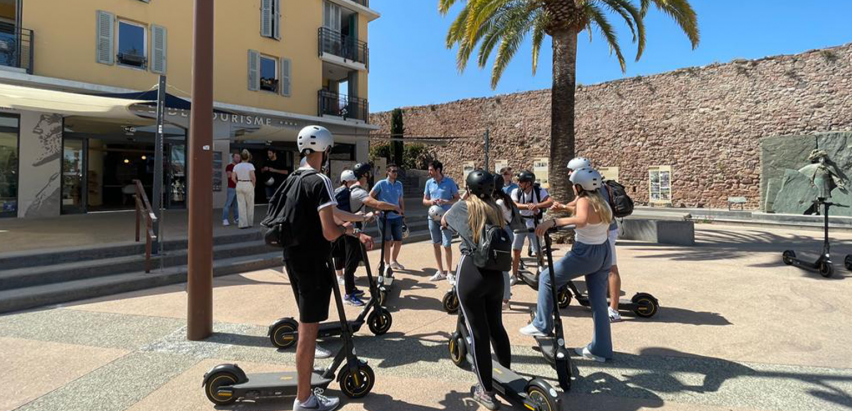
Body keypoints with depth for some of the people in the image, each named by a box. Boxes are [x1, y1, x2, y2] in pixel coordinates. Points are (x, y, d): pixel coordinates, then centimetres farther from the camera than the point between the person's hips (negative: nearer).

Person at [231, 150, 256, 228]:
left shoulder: (236, 166, 4)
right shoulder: (250, 165, -8)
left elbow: (233, 178, 1)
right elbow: (253, 177, -17)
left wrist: (238, 184, 12)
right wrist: (253, 184, -2)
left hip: (239, 185, 3)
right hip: (248, 185, -3)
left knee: (241, 205, 6)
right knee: (250, 205, 9)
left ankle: (243, 223, 5)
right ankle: (250, 222, 16)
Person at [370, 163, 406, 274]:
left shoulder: (399, 184, 9)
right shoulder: (381, 184, -7)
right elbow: (370, 197, -3)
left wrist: (403, 215, 13)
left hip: (397, 217, 5)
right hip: (385, 217, -5)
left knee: (399, 241, 10)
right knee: (387, 241, 3)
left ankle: (394, 261, 30)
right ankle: (387, 264, 17)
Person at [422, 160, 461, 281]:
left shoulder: (450, 182, -7)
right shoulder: (429, 183, 5)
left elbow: (457, 199, -3)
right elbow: (424, 200, 12)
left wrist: (445, 201, -19)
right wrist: (430, 201, -10)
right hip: (433, 217, 5)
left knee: (446, 245, -4)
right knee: (436, 244, 10)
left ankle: (449, 273, 10)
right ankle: (440, 271, 22)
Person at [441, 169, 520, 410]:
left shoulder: (463, 206, 3)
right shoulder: (496, 210, 10)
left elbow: (443, 222, 21)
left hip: (471, 273, -4)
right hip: (495, 274, 4)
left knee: (478, 332, 3)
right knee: (496, 326, 21)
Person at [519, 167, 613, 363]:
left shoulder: (584, 201, -17)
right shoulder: (602, 202, 10)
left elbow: (582, 219, -40)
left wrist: (553, 221, -44)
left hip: (586, 254, -9)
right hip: (604, 253, 9)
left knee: (547, 278, 6)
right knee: (599, 302, 13)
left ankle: (541, 325, 11)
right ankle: (600, 349, 19)